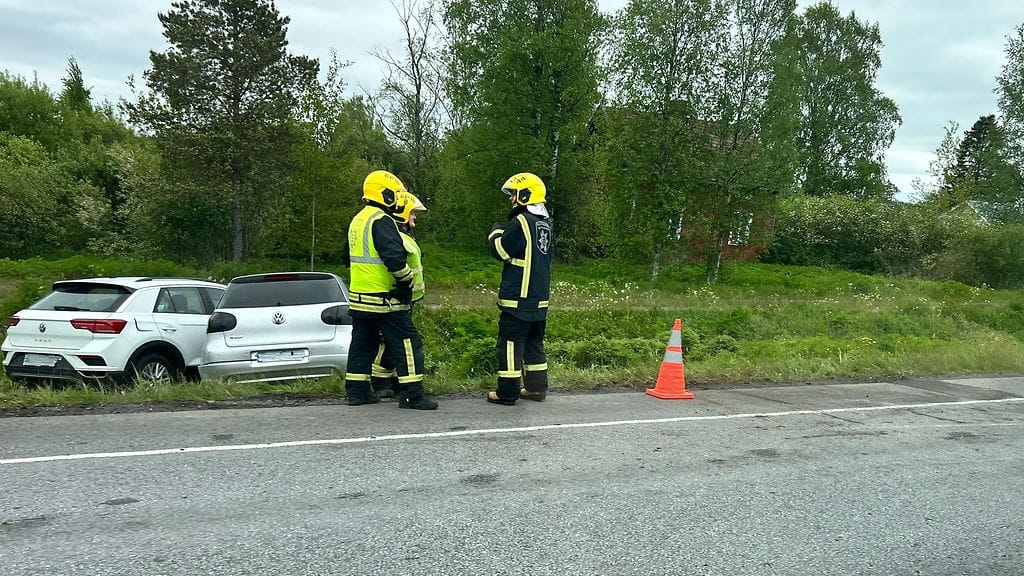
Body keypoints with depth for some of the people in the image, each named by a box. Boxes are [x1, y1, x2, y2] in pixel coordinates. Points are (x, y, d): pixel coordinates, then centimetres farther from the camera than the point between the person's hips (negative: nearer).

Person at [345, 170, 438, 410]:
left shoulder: (357, 221, 16)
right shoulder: (381, 221, -16)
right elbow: (394, 257, -25)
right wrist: (407, 282, -13)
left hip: (359, 296, 10)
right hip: (383, 298, -9)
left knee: (362, 343, 16)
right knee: (407, 343, -4)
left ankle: (357, 391, 21)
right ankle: (413, 394, -4)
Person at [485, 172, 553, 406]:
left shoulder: (522, 222, -16)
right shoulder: (546, 223, 11)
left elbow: (500, 250, -10)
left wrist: (496, 232, 8)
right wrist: (505, 233, 12)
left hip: (518, 298, -8)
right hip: (540, 298, 8)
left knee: (511, 343, -1)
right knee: (534, 343, 16)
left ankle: (507, 392, 3)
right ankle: (536, 387, 22)